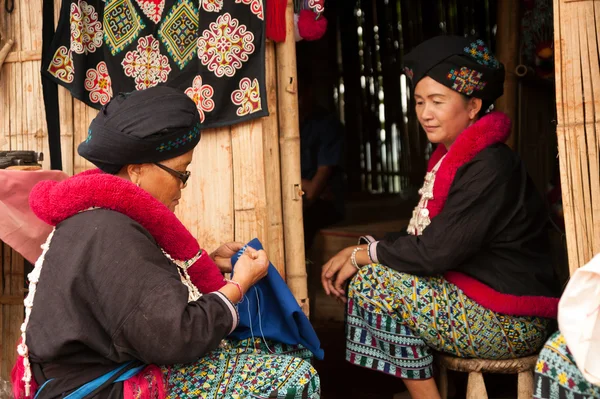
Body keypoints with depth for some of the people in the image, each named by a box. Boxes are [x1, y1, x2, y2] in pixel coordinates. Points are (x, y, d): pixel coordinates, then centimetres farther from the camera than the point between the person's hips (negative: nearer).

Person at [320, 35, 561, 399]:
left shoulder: (490, 166, -19)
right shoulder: (452, 158, 10)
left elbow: (438, 252, -23)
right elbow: (421, 239, 8)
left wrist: (364, 255, -11)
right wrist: (359, 253, -6)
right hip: (471, 296, 9)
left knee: (372, 281, -17)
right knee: (372, 269, 2)